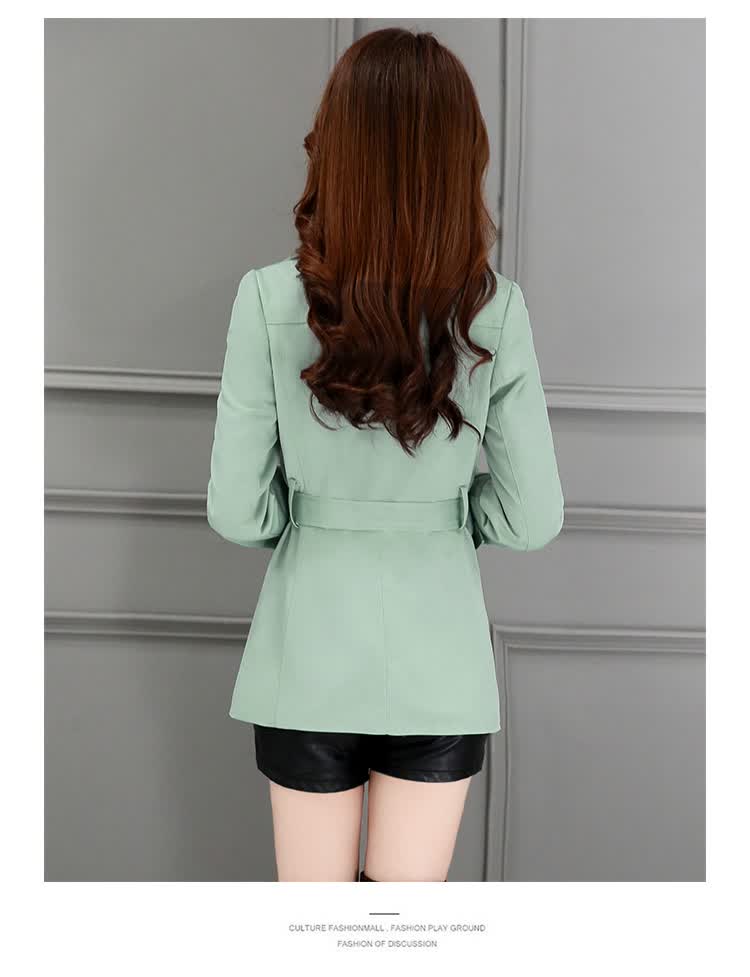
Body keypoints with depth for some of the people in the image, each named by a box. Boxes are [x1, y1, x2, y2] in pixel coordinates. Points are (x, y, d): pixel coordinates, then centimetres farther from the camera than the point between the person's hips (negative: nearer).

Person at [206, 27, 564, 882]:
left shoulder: (269, 300, -15)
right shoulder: (495, 311, -12)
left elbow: (238, 512, -11)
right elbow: (531, 516, -8)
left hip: (310, 657, 0)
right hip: (440, 662, 1)